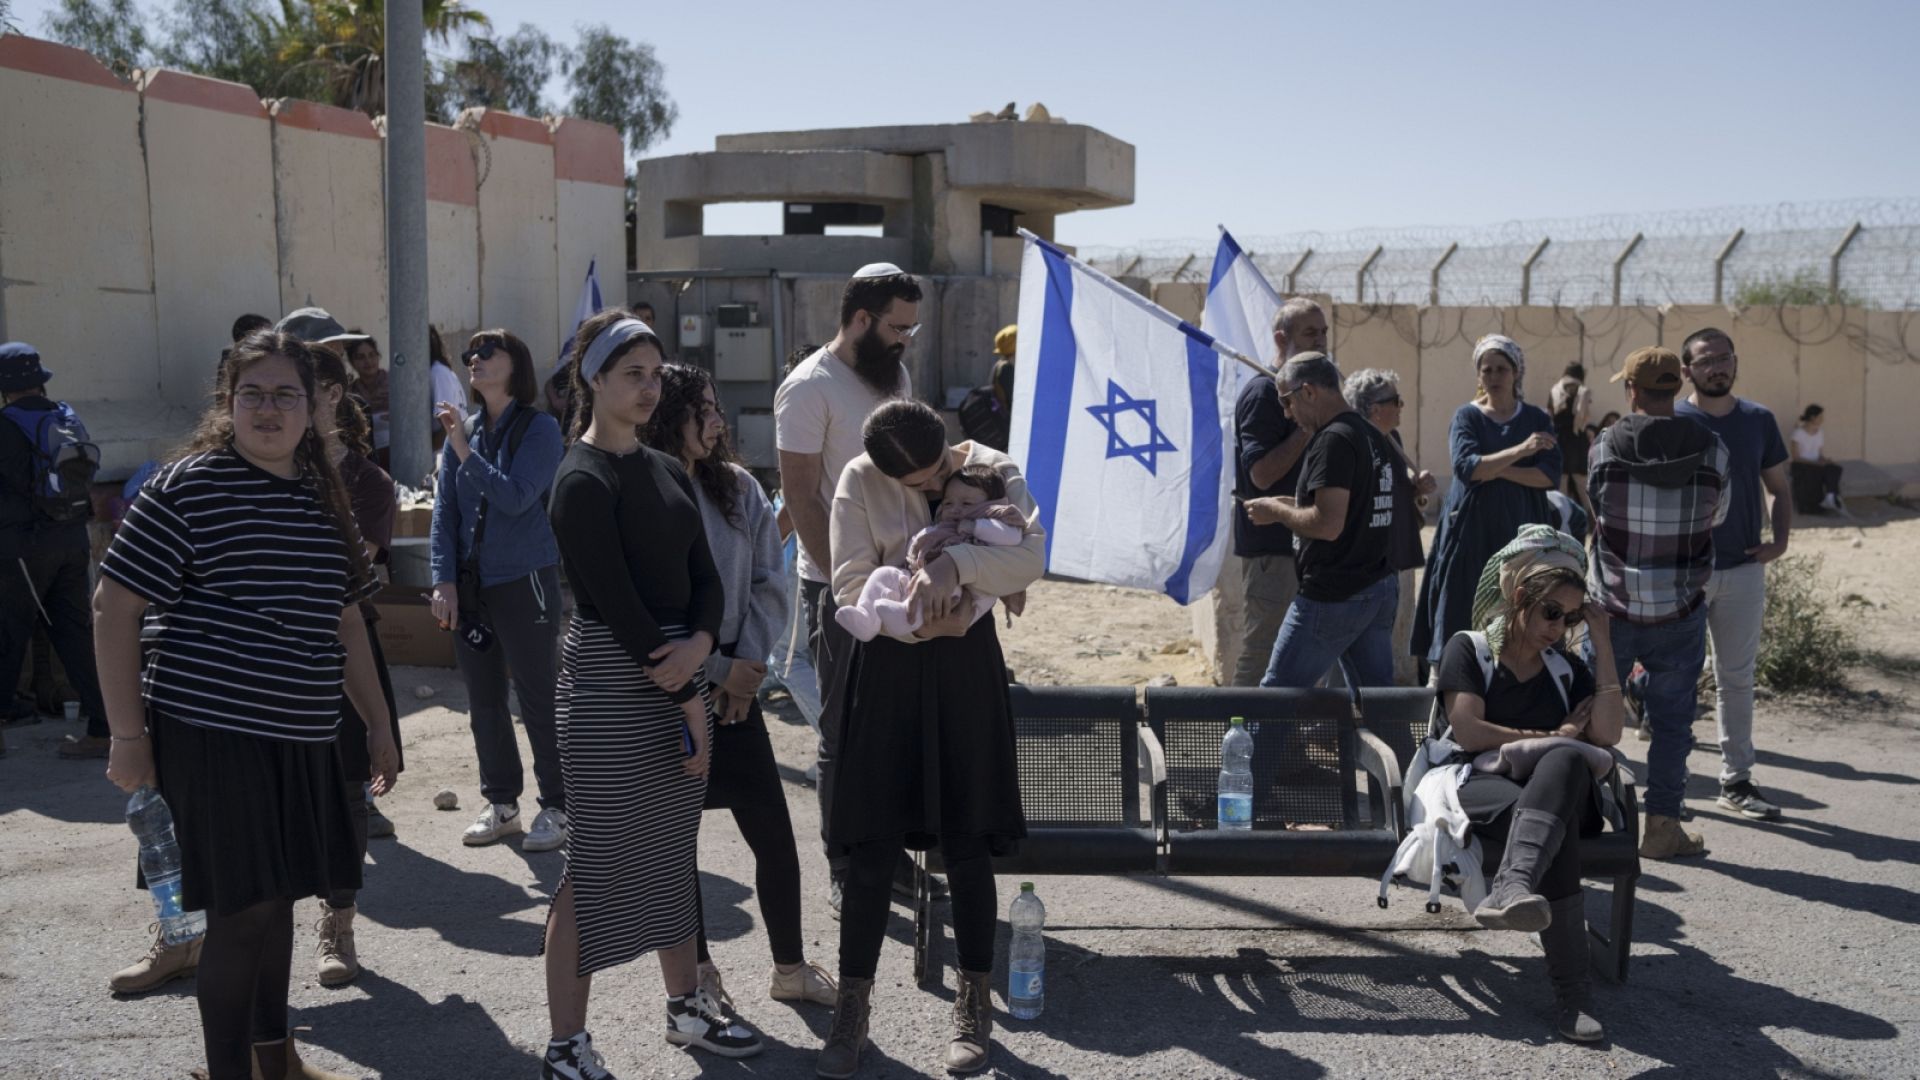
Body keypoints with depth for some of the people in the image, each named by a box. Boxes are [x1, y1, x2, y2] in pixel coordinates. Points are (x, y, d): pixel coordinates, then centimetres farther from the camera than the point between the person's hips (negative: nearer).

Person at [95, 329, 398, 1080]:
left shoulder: (322, 498, 11)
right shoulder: (188, 488, -9)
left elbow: (343, 621, 18)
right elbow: (114, 605, -9)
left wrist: (378, 723, 16)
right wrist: (128, 734, -12)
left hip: (301, 736, 7)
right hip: (212, 730, -6)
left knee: (276, 898, 16)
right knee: (242, 909, -3)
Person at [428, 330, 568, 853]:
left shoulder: (539, 429, -7)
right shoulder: (463, 430, 8)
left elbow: (516, 497, -18)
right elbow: (444, 510, 7)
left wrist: (465, 453, -20)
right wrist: (444, 581, 0)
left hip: (524, 581, -5)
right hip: (470, 587, 6)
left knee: (538, 699, 1)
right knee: (483, 701, 12)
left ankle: (555, 807, 13)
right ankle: (501, 803, 26)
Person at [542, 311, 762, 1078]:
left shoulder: (666, 471, 11)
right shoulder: (582, 480, -12)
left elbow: (705, 579, 8)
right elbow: (618, 603, -17)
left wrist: (701, 643, -13)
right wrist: (687, 699, -14)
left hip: (679, 673, 8)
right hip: (611, 681, -7)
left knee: (672, 852, 18)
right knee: (596, 867, -1)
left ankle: (685, 1006, 32)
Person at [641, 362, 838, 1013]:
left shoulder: (739, 489, 3)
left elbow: (770, 582, 5)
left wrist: (746, 668, -6)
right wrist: (718, 668, -12)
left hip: (734, 687, 4)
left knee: (774, 835, 6)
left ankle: (790, 967, 23)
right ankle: (696, 969, 28)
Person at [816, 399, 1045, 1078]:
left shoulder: (993, 470, -4)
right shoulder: (861, 481, -6)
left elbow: (1031, 557, -17)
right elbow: (850, 584, -7)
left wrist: (955, 563, -30)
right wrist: (919, 619, -17)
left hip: (966, 665, 0)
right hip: (888, 667, 0)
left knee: (967, 845, 6)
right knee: (873, 848, 2)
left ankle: (974, 1004, 21)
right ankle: (852, 1010, 16)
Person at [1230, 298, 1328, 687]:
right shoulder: (1263, 392, -13)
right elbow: (1262, 473, -22)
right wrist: (1309, 425, -21)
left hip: (1303, 542, 9)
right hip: (1272, 544, -9)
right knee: (1261, 655, -5)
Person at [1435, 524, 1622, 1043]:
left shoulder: (1565, 668, 26)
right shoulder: (1468, 649, 14)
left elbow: (1606, 735, 8)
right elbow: (1467, 731, -2)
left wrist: (1603, 645, 9)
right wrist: (1549, 737, 3)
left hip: (1559, 789, 3)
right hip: (1480, 785, -2)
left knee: (1568, 759, -39)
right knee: (1555, 830, -40)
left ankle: (1512, 888, -64)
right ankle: (1570, 996, -55)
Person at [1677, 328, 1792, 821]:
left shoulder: (1759, 420, 5)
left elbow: (1779, 489, 13)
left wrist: (1780, 539, -3)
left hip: (1744, 568, 3)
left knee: (1737, 678, 10)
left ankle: (1736, 780, 18)